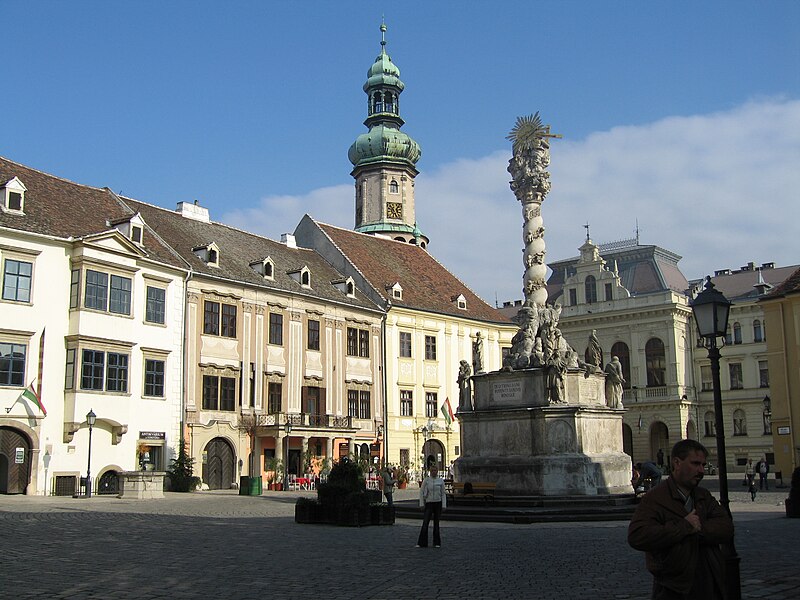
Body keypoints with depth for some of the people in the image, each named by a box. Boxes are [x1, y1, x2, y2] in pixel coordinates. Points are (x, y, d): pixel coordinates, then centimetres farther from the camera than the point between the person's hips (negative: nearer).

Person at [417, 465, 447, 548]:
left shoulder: (441, 481, 2)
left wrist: (444, 505, -3)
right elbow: (421, 492, 2)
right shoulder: (426, 480, -1)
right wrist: (422, 503, -3)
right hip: (429, 503, -1)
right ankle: (421, 543, -5)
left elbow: (443, 494, 4)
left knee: (436, 523, 6)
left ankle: (437, 543, 14)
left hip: (438, 503, 1)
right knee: (425, 523, -8)